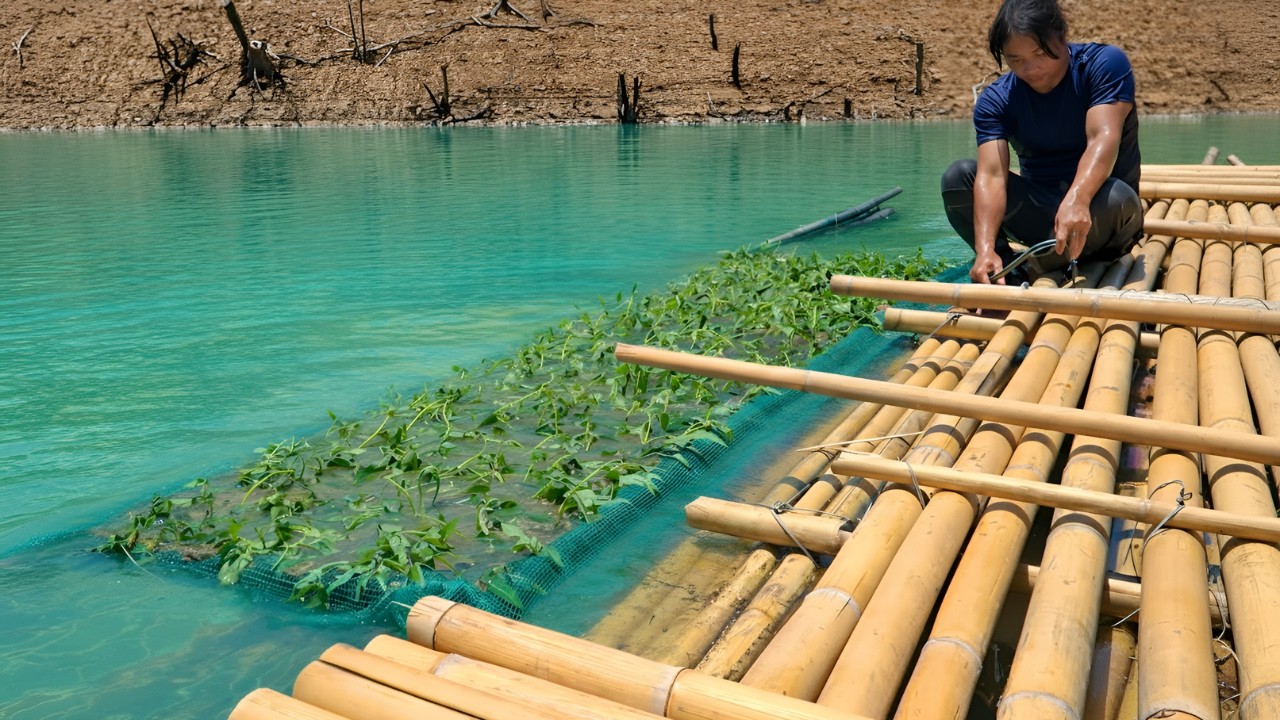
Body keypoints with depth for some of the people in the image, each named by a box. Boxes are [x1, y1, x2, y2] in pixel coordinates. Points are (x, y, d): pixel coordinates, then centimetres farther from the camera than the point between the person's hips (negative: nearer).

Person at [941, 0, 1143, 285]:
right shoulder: (996, 101, -7)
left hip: (1093, 212, -2)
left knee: (1116, 197, -37)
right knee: (958, 176, -18)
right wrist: (985, 249, -40)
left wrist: (1076, 201, -50)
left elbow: (1103, 138, -29)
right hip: (1038, 211, 2)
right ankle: (1007, 274, -22)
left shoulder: (1105, 63, -12)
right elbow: (991, 175, -23)